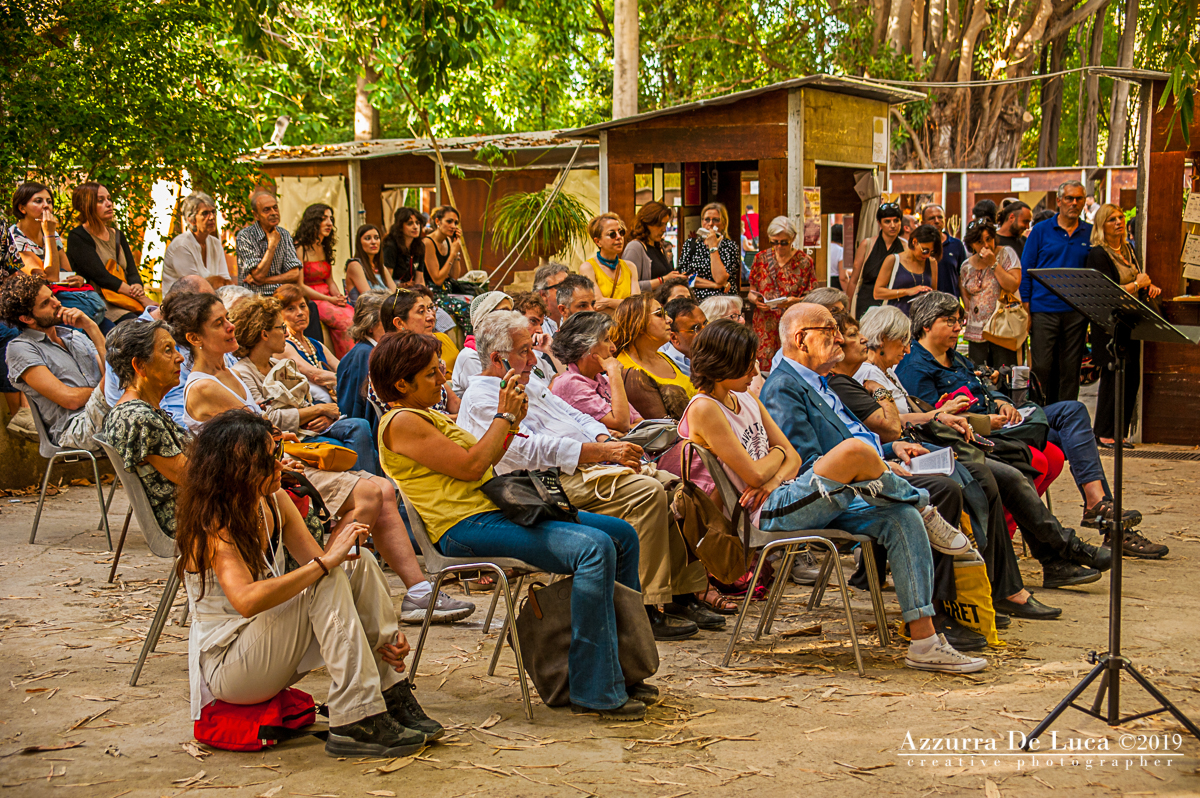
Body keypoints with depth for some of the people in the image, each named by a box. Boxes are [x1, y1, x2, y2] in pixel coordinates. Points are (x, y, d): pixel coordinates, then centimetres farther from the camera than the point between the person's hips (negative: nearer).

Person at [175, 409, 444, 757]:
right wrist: (326, 562, -37)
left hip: (271, 649, 8)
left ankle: (394, 699, -10)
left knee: (359, 562, -7)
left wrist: (381, 635, -11)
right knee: (326, 582, -27)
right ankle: (355, 724, -30)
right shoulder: (212, 527, -23)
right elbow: (246, 600, -40)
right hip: (226, 667, -8)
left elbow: (321, 566, 0)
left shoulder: (274, 502, 1)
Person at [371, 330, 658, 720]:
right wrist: (504, 416, -4)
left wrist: (512, 421, 12)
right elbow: (470, 467, -14)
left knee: (622, 535, 5)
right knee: (594, 547, -27)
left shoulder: (427, 415, 23)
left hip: (495, 509, 11)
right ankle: (594, 692, -25)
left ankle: (624, 674, 11)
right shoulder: (401, 423, -8)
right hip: (466, 528, -11)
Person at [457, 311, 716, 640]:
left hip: (589, 465, 10)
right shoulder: (481, 399, -6)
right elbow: (532, 448, -18)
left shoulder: (529, 387, 26)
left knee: (670, 484, -5)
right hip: (555, 480, -10)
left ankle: (683, 596, -4)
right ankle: (647, 610, -26)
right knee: (647, 492, -26)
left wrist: (608, 441, 0)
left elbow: (576, 417, 23)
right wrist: (602, 452, -21)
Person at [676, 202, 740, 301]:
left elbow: (720, 278, -10)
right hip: (695, 302, 3)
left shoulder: (729, 246, 4)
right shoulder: (690, 244, 14)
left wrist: (713, 246, -6)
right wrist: (714, 285, -6)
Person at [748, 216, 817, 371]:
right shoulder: (761, 258, 9)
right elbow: (751, 292, 14)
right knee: (764, 366, -3)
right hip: (765, 325, 2)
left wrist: (796, 301, -19)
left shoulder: (804, 261, 3)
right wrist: (756, 300, -9)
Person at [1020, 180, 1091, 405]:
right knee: (1041, 367, -4)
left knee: (1070, 369, 5)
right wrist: (1025, 309, -3)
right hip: (1044, 309, -2)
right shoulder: (1041, 231, 5)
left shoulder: (1091, 234, 10)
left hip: (1076, 312, 2)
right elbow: (1026, 270, 4)